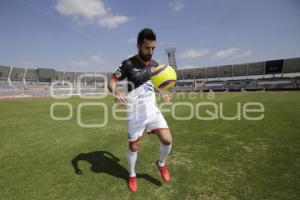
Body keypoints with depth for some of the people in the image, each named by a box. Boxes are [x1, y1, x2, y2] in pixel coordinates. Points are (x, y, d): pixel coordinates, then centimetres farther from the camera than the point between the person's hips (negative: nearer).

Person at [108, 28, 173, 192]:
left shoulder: (154, 64, 5)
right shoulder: (128, 64, -11)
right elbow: (111, 82, -10)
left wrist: (162, 94, 9)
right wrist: (116, 91, -32)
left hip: (152, 109, 4)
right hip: (135, 112, -4)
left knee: (167, 139, -8)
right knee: (133, 146, 8)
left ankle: (161, 163, 25)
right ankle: (132, 175, 36)